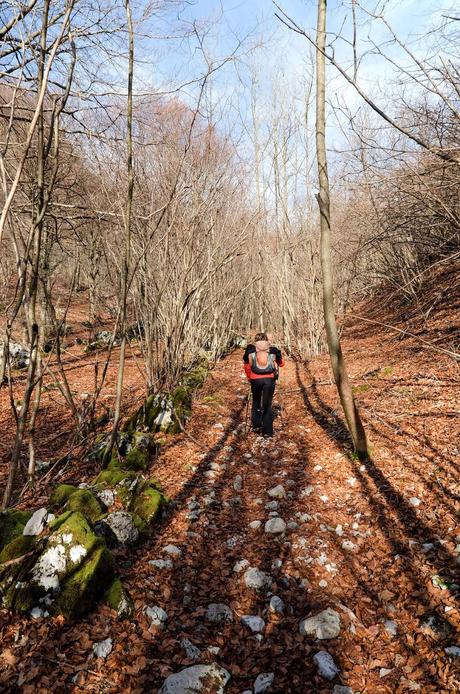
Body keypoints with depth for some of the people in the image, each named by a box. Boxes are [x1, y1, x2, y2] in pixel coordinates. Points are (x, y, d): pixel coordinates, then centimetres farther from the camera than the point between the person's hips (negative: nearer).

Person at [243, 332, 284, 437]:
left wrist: (249, 378, 14)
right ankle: (267, 431, 7)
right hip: (270, 380, 0)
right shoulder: (273, 350, 8)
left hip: (255, 380, 0)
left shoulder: (250, 349, 7)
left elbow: (246, 365, 5)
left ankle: (256, 424, 15)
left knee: (256, 402, 20)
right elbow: (281, 363, 11)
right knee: (267, 405, 8)